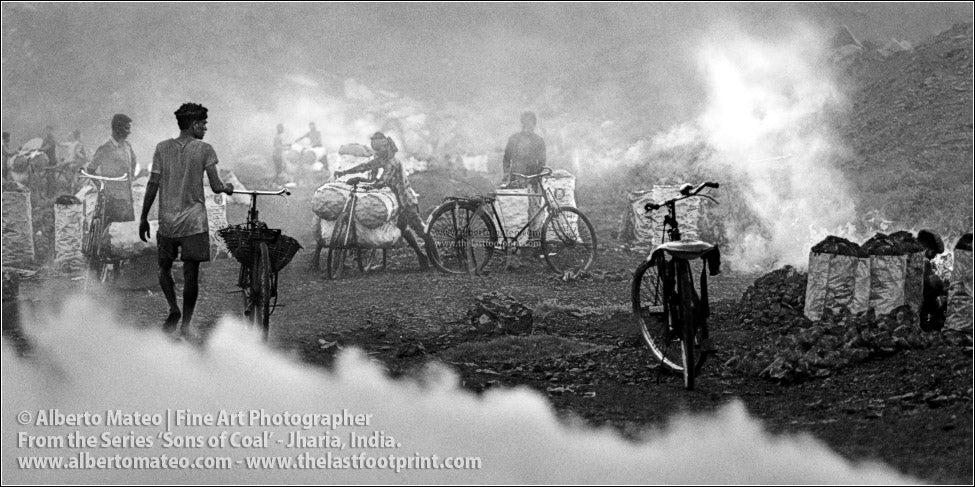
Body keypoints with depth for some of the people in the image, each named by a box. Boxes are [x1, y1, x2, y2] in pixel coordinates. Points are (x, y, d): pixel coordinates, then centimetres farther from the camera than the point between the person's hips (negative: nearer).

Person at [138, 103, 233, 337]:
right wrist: (227, 188, 14)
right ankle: (185, 325, 5)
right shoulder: (204, 149, -4)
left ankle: (174, 308, 1)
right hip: (194, 221, -2)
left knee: (164, 267, 19)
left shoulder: (163, 148, 3)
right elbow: (216, 186, -9)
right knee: (191, 273, 4)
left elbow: (153, 185, 1)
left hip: (167, 221, 2)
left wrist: (144, 218, 7)